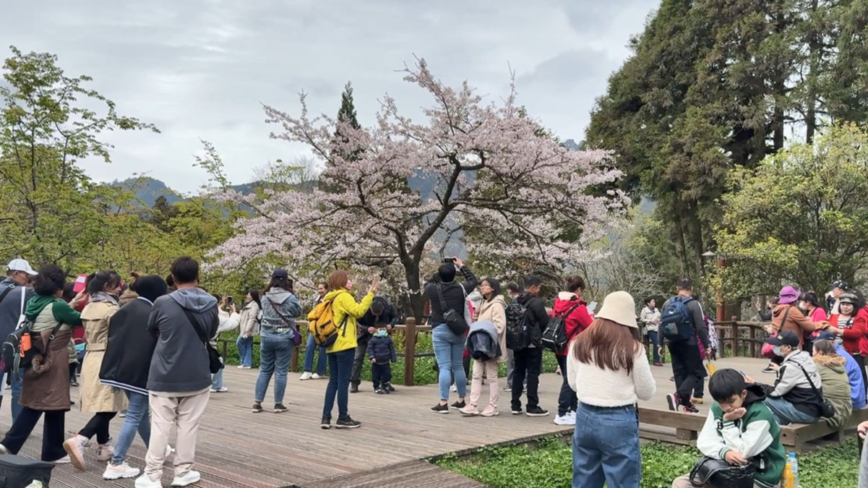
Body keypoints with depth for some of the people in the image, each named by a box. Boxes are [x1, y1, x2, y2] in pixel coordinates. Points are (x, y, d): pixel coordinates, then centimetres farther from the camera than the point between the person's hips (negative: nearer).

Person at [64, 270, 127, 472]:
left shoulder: (88, 308, 12)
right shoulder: (111, 308, -13)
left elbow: (88, 335, 16)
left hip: (90, 358, 9)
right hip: (107, 360, -9)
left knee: (101, 407, 14)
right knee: (108, 407, -9)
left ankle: (104, 446, 20)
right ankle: (78, 440, -24)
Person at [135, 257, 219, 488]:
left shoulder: (163, 303, -12)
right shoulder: (210, 304, -6)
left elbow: (151, 330, 7)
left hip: (164, 376, -1)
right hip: (197, 376, 1)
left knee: (160, 427, 6)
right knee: (188, 426, 10)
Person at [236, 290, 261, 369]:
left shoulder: (254, 305, -15)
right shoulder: (249, 304, 19)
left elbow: (252, 318, -22)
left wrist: (247, 329, -26)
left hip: (248, 329, -10)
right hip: (245, 329, 10)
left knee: (239, 343, -7)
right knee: (247, 346, 6)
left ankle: (245, 362, 1)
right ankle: (247, 363, 6)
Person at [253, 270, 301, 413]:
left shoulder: (266, 297, 3)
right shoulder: (290, 298, -9)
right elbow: (298, 312, 7)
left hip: (266, 336, 4)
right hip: (284, 338, -4)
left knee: (264, 370, 11)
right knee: (281, 371, 3)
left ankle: (257, 403, 10)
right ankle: (278, 404, 7)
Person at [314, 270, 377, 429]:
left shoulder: (329, 299, 16)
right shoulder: (343, 296, -9)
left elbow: (313, 315, 14)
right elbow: (359, 311, -22)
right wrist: (371, 294, -19)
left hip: (332, 345, 8)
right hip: (344, 345, -8)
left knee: (333, 381, 10)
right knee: (343, 381, -3)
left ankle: (326, 417, 6)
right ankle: (343, 418, 1)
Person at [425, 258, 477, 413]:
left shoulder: (434, 289, -7)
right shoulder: (461, 289, -3)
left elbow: (428, 284, 18)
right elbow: (473, 281, 17)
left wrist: (441, 272, 20)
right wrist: (462, 266, 25)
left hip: (440, 331, -2)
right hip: (458, 331, 2)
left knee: (444, 367, -5)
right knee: (458, 366, 13)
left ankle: (443, 403, -9)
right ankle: (461, 400, 22)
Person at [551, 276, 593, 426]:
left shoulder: (558, 304, 6)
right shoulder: (578, 307, -14)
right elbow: (591, 327, -7)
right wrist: (590, 316, 13)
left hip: (560, 348, 8)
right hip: (572, 350, -8)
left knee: (570, 380, 16)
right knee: (570, 381, -3)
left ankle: (573, 410, 22)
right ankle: (562, 415, -3)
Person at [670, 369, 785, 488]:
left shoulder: (760, 414, -20)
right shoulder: (717, 409, -1)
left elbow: (742, 452, -22)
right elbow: (704, 441, -8)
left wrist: (728, 423, -19)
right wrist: (724, 452, -27)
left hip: (758, 477, -7)